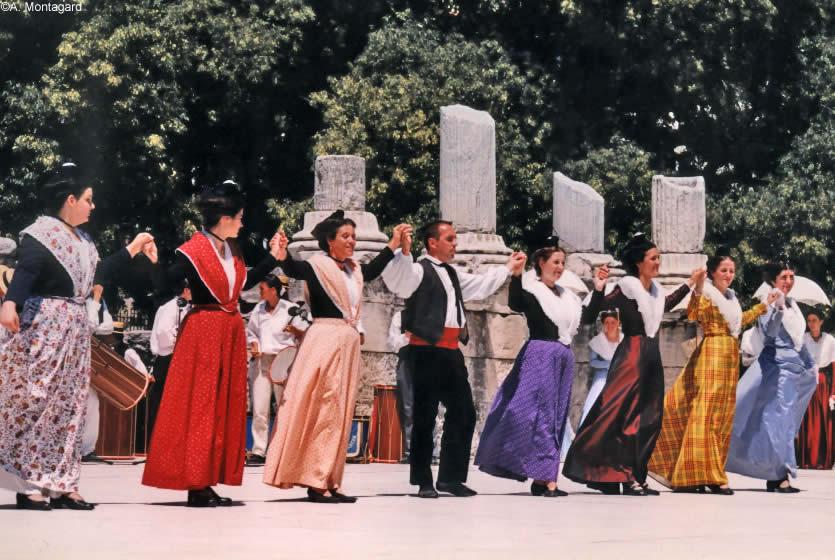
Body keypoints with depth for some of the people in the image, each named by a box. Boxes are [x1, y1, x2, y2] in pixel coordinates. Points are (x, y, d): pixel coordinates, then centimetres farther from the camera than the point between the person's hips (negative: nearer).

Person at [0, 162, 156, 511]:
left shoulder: (81, 240, 17)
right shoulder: (42, 233, -9)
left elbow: (97, 273, 28)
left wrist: (131, 250, 29)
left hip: (74, 329, 9)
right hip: (43, 327, -9)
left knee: (69, 407, 7)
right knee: (34, 401, -8)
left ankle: (60, 484, 11)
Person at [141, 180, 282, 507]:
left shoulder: (232, 249, 10)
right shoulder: (194, 251, -13)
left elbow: (244, 283, 23)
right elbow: (165, 284, -17)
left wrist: (272, 257, 24)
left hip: (231, 332, 8)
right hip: (203, 331, -8)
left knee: (226, 406, 7)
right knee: (199, 406, -5)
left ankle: (208, 481, 12)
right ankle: (195, 484, -1)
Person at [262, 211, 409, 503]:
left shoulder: (354, 270, 12)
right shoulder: (317, 265, -9)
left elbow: (373, 270, 32)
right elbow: (293, 269, -27)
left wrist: (393, 245, 31)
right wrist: (282, 256, -49)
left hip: (348, 342, 8)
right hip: (325, 339, -8)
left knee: (340, 412, 9)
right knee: (323, 409, -8)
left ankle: (329, 482, 14)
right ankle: (316, 481, -6)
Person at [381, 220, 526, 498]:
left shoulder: (452, 274, 22)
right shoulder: (419, 270, -5)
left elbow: (481, 285, 38)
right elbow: (396, 280, -26)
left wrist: (508, 267, 46)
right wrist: (403, 252, -40)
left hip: (451, 351, 9)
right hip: (427, 351, -9)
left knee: (463, 412, 10)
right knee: (425, 416, -3)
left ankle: (450, 477, 18)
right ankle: (424, 482, 3)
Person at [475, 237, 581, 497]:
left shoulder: (566, 296, 18)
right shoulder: (530, 290, -4)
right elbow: (514, 304, -23)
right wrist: (516, 276, -37)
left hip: (564, 358, 8)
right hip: (540, 355, -8)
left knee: (557, 418, 7)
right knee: (543, 416, -11)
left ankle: (539, 478, 11)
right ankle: (548, 480, -14)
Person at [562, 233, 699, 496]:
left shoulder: (655, 289, 11)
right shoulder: (626, 288, -11)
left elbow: (664, 306, 37)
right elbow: (589, 317, -15)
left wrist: (689, 283, 37)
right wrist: (598, 289, -29)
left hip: (651, 356, 8)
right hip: (632, 356, -8)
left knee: (649, 418, 8)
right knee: (628, 417, -8)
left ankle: (636, 478, 13)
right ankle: (628, 478, -5)